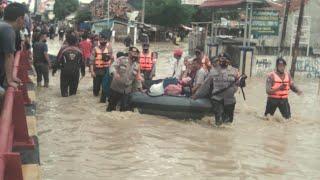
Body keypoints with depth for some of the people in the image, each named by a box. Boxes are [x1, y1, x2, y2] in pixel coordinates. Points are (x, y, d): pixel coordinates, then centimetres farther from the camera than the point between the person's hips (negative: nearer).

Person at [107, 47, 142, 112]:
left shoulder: (137, 65, 9)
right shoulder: (121, 59, -4)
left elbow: (138, 78, 18)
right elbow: (113, 66, -18)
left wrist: (139, 87, 18)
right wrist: (115, 73, -37)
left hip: (127, 91, 3)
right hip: (116, 88, -3)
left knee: (125, 108, -2)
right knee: (111, 106, 8)